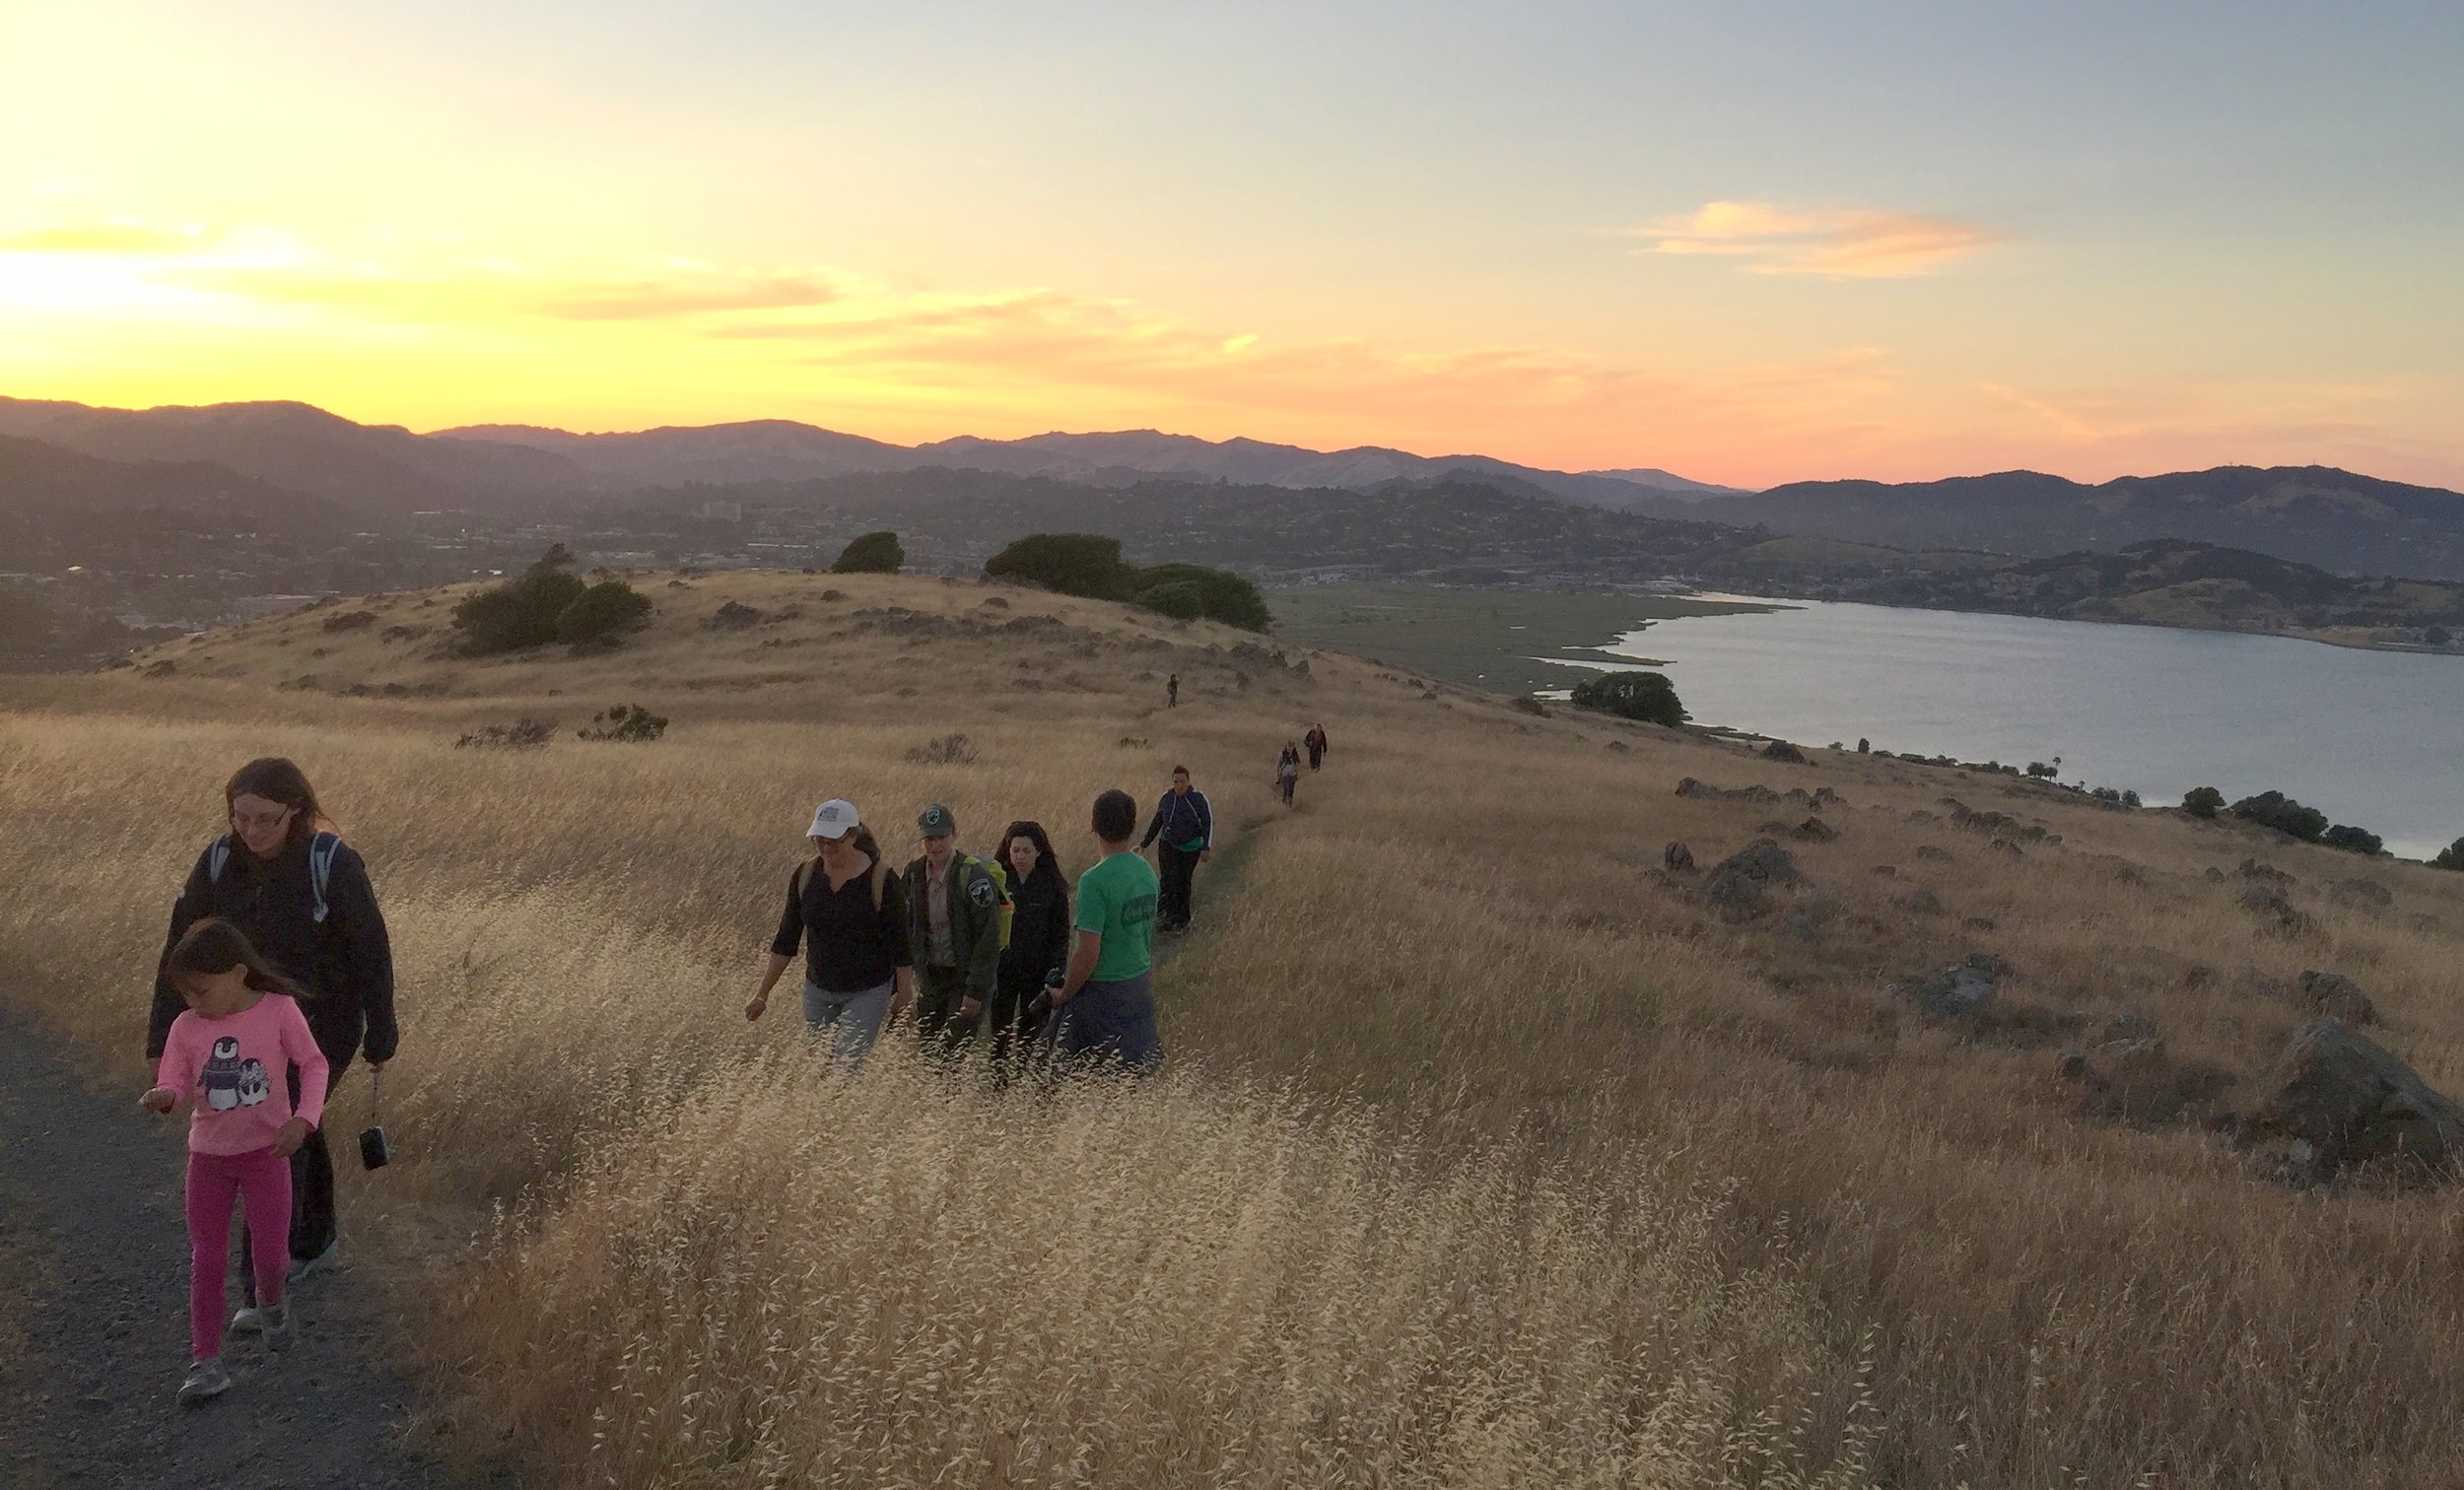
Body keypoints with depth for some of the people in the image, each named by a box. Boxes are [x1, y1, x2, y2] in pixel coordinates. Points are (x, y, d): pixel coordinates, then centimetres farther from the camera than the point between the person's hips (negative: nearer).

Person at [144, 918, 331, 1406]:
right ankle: (205, 1362, 10)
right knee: (206, 1258, 4)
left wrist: (303, 1118, -17)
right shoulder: (185, 1028, -6)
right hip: (208, 1155, 2)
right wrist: (163, 1097, -33)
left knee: (269, 1250, 4)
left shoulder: (279, 1011, -13)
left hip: (266, 1150, -2)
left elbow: (313, 1064, -5)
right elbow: (174, 1083, -8)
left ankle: (270, 1300, 40)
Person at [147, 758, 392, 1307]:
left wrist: (380, 1036, -6)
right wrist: (163, 1038, -6)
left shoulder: (334, 865, -21)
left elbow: (371, 953, -13)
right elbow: (182, 947, -4)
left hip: (324, 1022, -5)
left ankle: (265, 1287, -8)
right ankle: (316, 1240, 42)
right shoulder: (220, 861, -9)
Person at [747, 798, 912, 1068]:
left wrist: (904, 997, -5)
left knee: (847, 1067, -13)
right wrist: (763, 994, 3)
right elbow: (786, 939, 4)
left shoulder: (881, 879, -14)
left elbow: (900, 945, -8)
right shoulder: (805, 874, -2)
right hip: (818, 989, 5)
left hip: (867, 992, -5)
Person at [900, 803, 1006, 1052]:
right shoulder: (914, 874, 4)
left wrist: (976, 991, -18)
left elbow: (988, 939, -16)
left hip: (965, 978, -6)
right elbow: (908, 929, 12)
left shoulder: (974, 876, -15)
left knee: (954, 1054, -11)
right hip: (931, 976, 6)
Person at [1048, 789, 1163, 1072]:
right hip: (1140, 988, 7)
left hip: (1101, 993, -7)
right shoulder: (1147, 872, 3)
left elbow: (1088, 955, -22)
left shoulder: (1095, 881, -21)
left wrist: (1063, 995, -8)